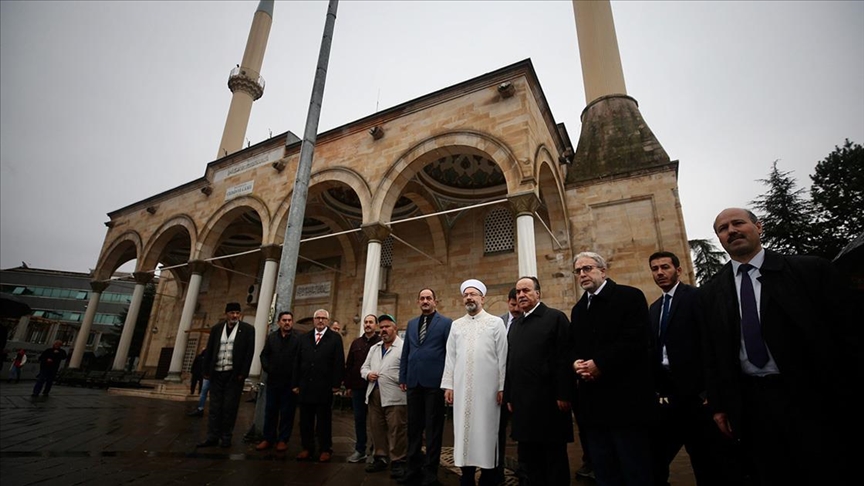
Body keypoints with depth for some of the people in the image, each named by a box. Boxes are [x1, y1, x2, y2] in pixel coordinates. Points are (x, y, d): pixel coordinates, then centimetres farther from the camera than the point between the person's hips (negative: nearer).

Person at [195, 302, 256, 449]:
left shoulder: (247, 329, -2)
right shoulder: (216, 328, 8)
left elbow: (249, 352, -6)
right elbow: (209, 350, 10)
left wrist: (243, 373, -11)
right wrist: (207, 371, 4)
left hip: (234, 374, -3)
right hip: (217, 373, 3)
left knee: (229, 407, 3)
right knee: (215, 406, 8)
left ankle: (226, 437, 14)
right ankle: (212, 437, 16)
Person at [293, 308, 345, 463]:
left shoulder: (335, 338, -2)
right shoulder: (304, 338, 11)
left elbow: (339, 363, -6)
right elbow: (298, 362, 9)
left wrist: (336, 384, -10)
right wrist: (296, 383, 5)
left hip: (324, 387, -4)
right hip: (305, 386, 4)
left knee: (324, 420, 7)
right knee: (305, 419, 11)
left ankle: (325, 449, 18)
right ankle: (307, 448, 24)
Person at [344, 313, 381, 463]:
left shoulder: (381, 342, -5)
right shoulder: (356, 343, 11)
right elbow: (349, 365, 12)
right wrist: (348, 385, 9)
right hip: (358, 387, 5)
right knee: (359, 418, 11)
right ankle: (360, 450, 24)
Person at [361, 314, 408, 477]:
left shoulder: (403, 346, -4)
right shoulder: (374, 348, 20)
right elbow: (364, 367, 21)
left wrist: (402, 381, -21)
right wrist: (368, 374, 1)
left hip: (395, 395, -7)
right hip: (374, 393, 7)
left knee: (396, 430, -2)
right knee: (376, 428, 14)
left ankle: (398, 461, 11)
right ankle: (380, 458, 29)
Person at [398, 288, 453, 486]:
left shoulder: (446, 323, -2)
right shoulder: (411, 324, 13)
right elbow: (405, 352, 14)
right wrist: (403, 377, 9)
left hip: (434, 381, -5)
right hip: (414, 381, 5)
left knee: (433, 427, 6)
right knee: (414, 427, 14)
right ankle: (414, 467, 28)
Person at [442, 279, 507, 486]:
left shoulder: (496, 323, 2)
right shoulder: (456, 325, 11)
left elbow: (502, 357, -1)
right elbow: (450, 357, 9)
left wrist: (502, 387, -5)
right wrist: (448, 385, 3)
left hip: (488, 388, -3)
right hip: (462, 388, 3)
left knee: (486, 431, 5)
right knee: (464, 430, 7)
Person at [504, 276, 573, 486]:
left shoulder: (555, 317, -4)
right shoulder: (515, 325, 14)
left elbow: (564, 358, -10)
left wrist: (564, 395, -14)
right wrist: (509, 396, 12)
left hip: (548, 401, -6)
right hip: (522, 402, 6)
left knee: (554, 458, 7)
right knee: (527, 459, 15)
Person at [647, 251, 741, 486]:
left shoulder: (696, 297, -6)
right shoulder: (654, 308, 15)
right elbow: (654, 349, 13)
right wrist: (654, 387, 8)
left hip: (695, 391, -7)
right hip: (666, 393, 7)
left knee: (709, 460, 6)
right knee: (653, 457, 13)